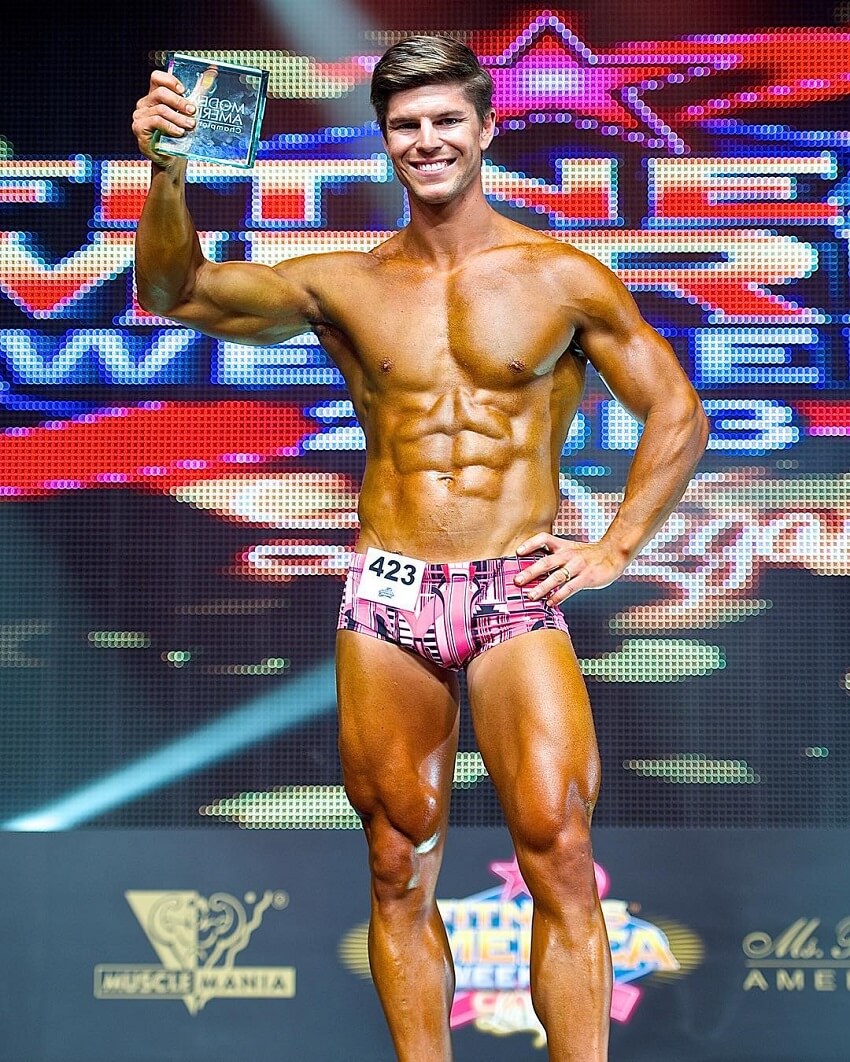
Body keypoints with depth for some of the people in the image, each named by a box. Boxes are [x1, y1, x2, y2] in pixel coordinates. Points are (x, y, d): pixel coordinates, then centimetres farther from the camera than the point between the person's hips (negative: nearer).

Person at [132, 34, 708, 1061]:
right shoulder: (346, 285, 9)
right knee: (401, 872, 4)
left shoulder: (561, 277, 5)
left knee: (560, 853, -16)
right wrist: (167, 175, -19)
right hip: (385, 599, 2)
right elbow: (177, 290, -1)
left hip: (516, 594, -2)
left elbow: (678, 414, 10)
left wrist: (614, 549, 1)